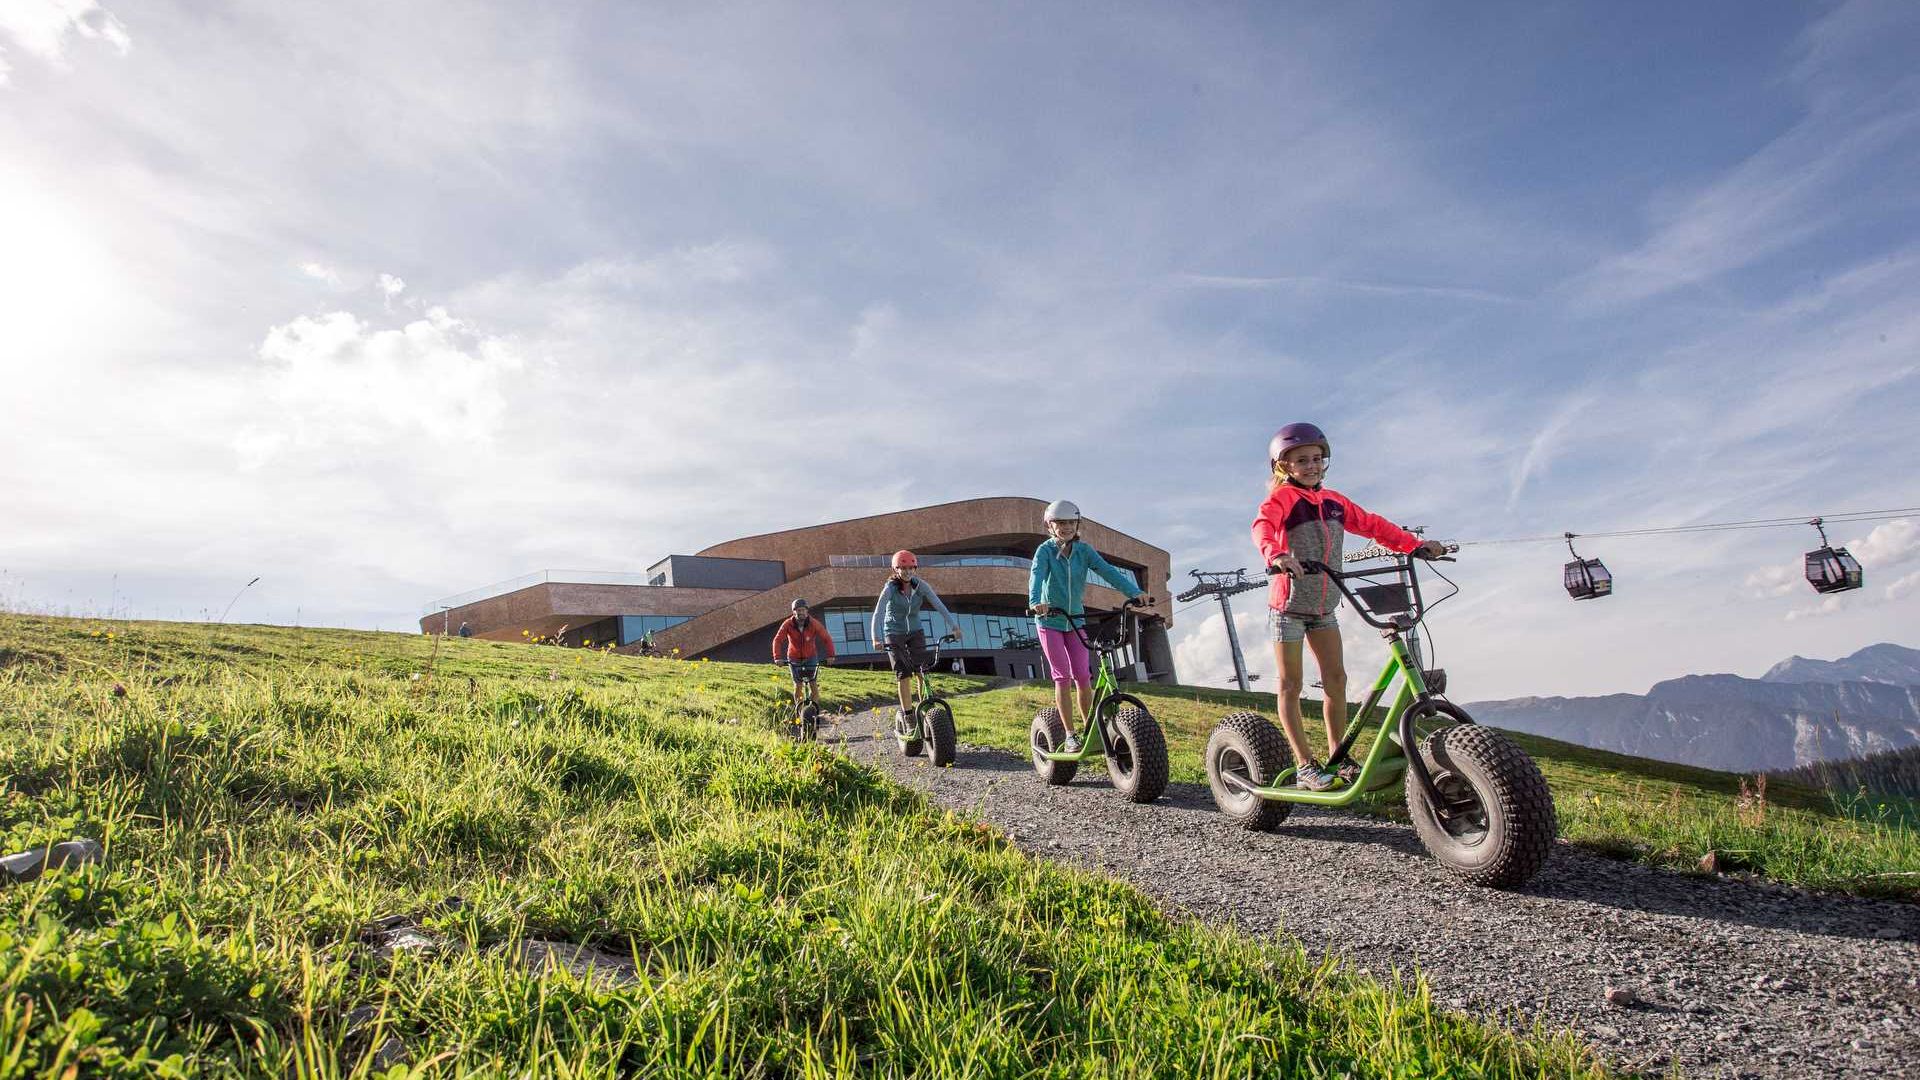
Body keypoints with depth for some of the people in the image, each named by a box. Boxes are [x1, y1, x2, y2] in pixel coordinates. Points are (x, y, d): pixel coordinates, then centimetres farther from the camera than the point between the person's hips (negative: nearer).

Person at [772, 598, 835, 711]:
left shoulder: (814, 624, -21)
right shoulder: (788, 624, -21)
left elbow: (827, 638, -21)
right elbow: (777, 640, -26)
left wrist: (830, 655, -32)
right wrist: (778, 657, -39)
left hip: (811, 657, 0)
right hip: (794, 658, 0)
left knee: (813, 684, -7)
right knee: (798, 685, -3)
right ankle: (797, 708, 16)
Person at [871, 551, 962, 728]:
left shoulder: (920, 586, -10)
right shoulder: (890, 588, -18)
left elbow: (939, 605, -15)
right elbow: (877, 614, -26)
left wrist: (954, 626, -27)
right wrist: (876, 638, -40)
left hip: (915, 632, 3)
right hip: (894, 634, -3)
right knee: (903, 674, -9)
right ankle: (906, 713, 0)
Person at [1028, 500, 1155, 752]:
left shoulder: (1083, 550, -4)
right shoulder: (1045, 550, -13)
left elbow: (1108, 570, -15)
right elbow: (1036, 575, -30)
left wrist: (1135, 592, -30)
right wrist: (1036, 602, -50)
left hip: (1075, 619, 3)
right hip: (1049, 620, -3)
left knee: (1083, 677, 1)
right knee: (1062, 677, -7)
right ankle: (1070, 736, 0)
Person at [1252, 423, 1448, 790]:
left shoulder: (1334, 500, 9)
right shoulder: (1282, 497, -12)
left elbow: (1371, 525, 9)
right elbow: (1263, 526, -31)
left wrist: (1415, 545, -4)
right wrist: (1275, 554, -52)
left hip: (1323, 606, 6)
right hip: (1288, 605, -6)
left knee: (1336, 678, 4)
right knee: (1291, 684, 1)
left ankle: (1338, 757, 15)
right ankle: (1305, 766, 5)